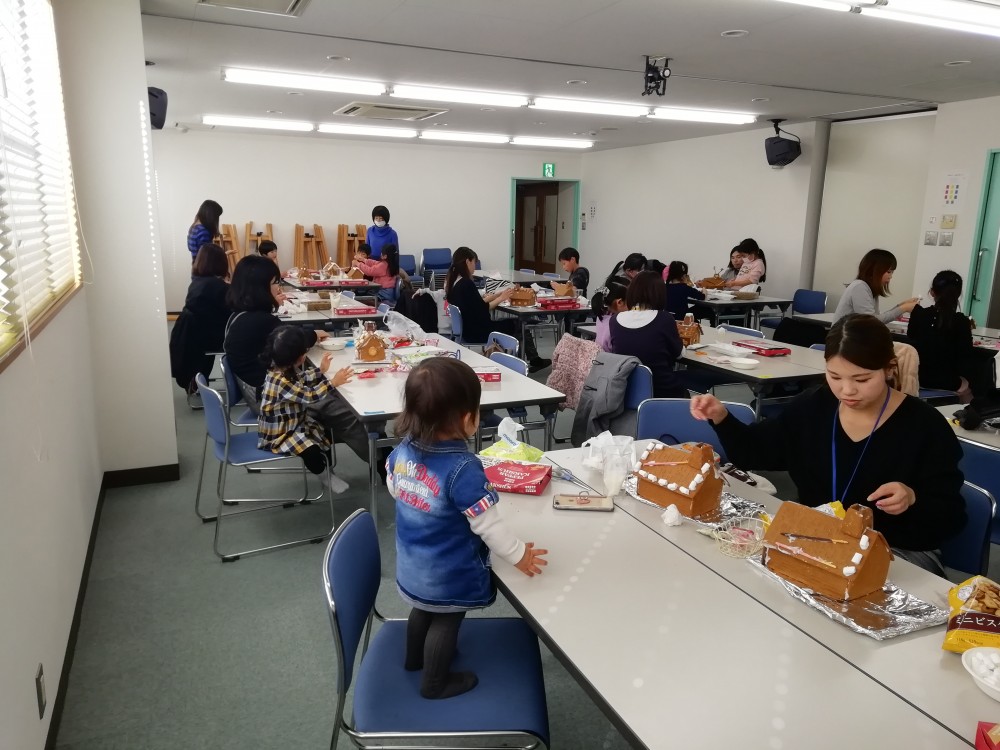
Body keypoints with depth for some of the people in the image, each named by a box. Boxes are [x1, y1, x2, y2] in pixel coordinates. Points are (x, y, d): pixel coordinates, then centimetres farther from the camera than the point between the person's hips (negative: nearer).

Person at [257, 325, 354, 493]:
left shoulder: (287, 368, -6)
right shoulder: (279, 381, -35)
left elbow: (303, 381, 15)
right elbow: (310, 396, -33)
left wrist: (320, 370, 10)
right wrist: (333, 382, -28)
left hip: (295, 420, 10)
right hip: (278, 433, -10)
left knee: (327, 432, 11)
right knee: (313, 453, -22)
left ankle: (328, 470, 28)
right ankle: (324, 472, 11)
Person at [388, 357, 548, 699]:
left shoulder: (403, 450, -13)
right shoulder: (463, 469, -35)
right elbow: (488, 526, -27)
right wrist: (518, 554, -11)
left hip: (411, 567, 7)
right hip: (448, 577, -7)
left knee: (423, 608, 32)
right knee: (445, 623, 19)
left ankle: (414, 657, 56)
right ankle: (435, 682, 42)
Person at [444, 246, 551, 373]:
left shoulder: (452, 282, 5)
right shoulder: (466, 284, -23)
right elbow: (483, 310, -20)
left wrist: (499, 294, 7)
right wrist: (501, 298, -7)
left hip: (467, 328, 9)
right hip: (477, 332, -9)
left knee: (514, 322, 18)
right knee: (520, 325, 6)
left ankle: (534, 361, 25)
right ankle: (534, 361, 25)